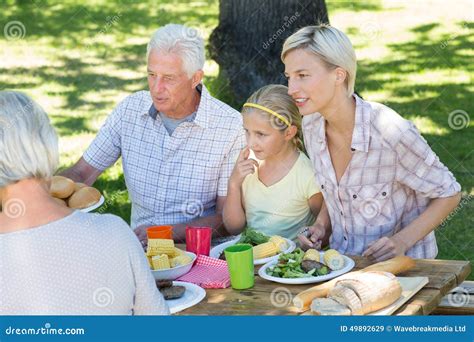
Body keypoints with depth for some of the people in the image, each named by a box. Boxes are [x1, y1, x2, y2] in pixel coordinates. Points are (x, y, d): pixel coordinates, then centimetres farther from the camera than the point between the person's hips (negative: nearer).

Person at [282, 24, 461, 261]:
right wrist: (322, 226, -2)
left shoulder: (391, 132, -23)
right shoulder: (311, 125, -3)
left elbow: (449, 194, -9)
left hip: (402, 265, -5)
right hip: (343, 259, 5)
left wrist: (402, 241, -19)